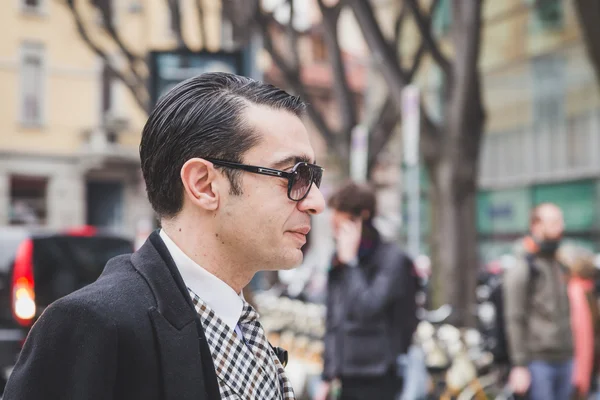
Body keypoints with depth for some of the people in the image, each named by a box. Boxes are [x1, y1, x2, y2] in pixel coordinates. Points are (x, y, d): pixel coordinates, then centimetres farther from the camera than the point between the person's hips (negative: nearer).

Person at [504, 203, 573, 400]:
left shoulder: (560, 267, 16)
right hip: (538, 360, -8)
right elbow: (515, 320, -13)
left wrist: (570, 355, 18)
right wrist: (519, 365, -16)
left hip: (564, 360, 8)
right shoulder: (523, 268, -9)